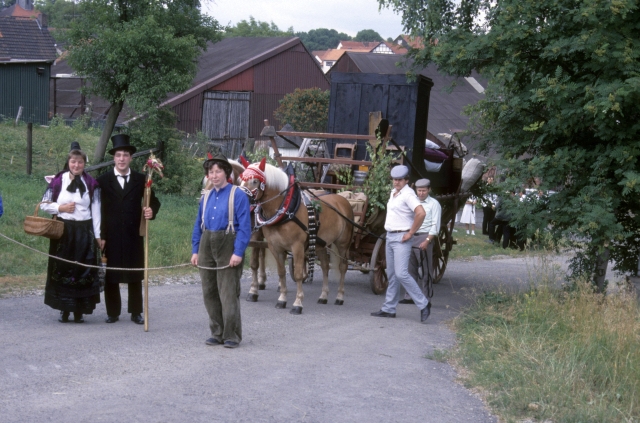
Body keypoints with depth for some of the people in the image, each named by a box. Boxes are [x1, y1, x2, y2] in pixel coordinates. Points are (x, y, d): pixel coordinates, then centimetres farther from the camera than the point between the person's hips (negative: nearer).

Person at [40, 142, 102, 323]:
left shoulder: (91, 184, 3)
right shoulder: (58, 181, 0)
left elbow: (96, 211, 3)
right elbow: (44, 204, 6)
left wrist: (97, 235, -1)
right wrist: (60, 208, -11)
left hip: (84, 232, 0)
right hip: (63, 231, 0)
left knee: (83, 271, 0)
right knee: (62, 270, 2)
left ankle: (79, 310, 8)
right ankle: (64, 309, 11)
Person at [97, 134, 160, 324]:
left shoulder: (140, 180, 6)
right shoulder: (103, 181, 2)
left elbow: (153, 201, 10)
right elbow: (98, 210, -1)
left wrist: (151, 211, -14)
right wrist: (100, 236, -6)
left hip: (134, 235, 1)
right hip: (111, 236, -1)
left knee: (135, 275, 6)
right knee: (111, 275, 3)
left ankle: (136, 312, 15)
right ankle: (113, 312, 13)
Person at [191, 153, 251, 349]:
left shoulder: (238, 195, -7)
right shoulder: (206, 197, 10)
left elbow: (244, 227, -11)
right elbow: (198, 225, 14)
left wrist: (238, 252, -18)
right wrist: (195, 250, 8)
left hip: (228, 246, -6)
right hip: (207, 246, 6)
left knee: (228, 293, -4)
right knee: (209, 293, 9)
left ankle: (232, 336, 6)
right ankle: (217, 333, 20)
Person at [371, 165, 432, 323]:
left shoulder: (408, 194, -15)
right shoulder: (393, 193, 14)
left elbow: (421, 213, -28)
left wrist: (411, 233, -21)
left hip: (401, 238, -9)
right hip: (390, 237, 9)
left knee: (401, 274, -15)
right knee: (392, 275, 12)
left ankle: (423, 304, -8)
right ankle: (389, 309, 18)